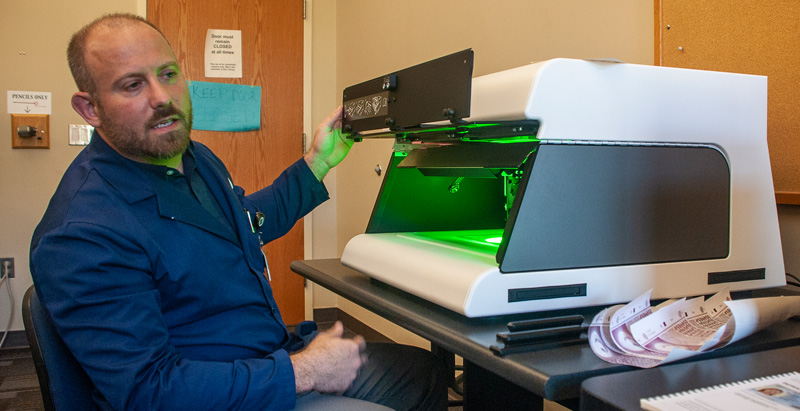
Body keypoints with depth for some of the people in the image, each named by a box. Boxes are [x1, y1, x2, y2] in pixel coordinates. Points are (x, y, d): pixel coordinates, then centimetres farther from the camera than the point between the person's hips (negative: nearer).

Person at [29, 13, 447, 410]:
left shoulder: (197, 159, 5)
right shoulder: (81, 236, -25)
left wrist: (318, 161, 18)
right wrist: (300, 372, -26)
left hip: (278, 352, 9)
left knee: (425, 372, 14)